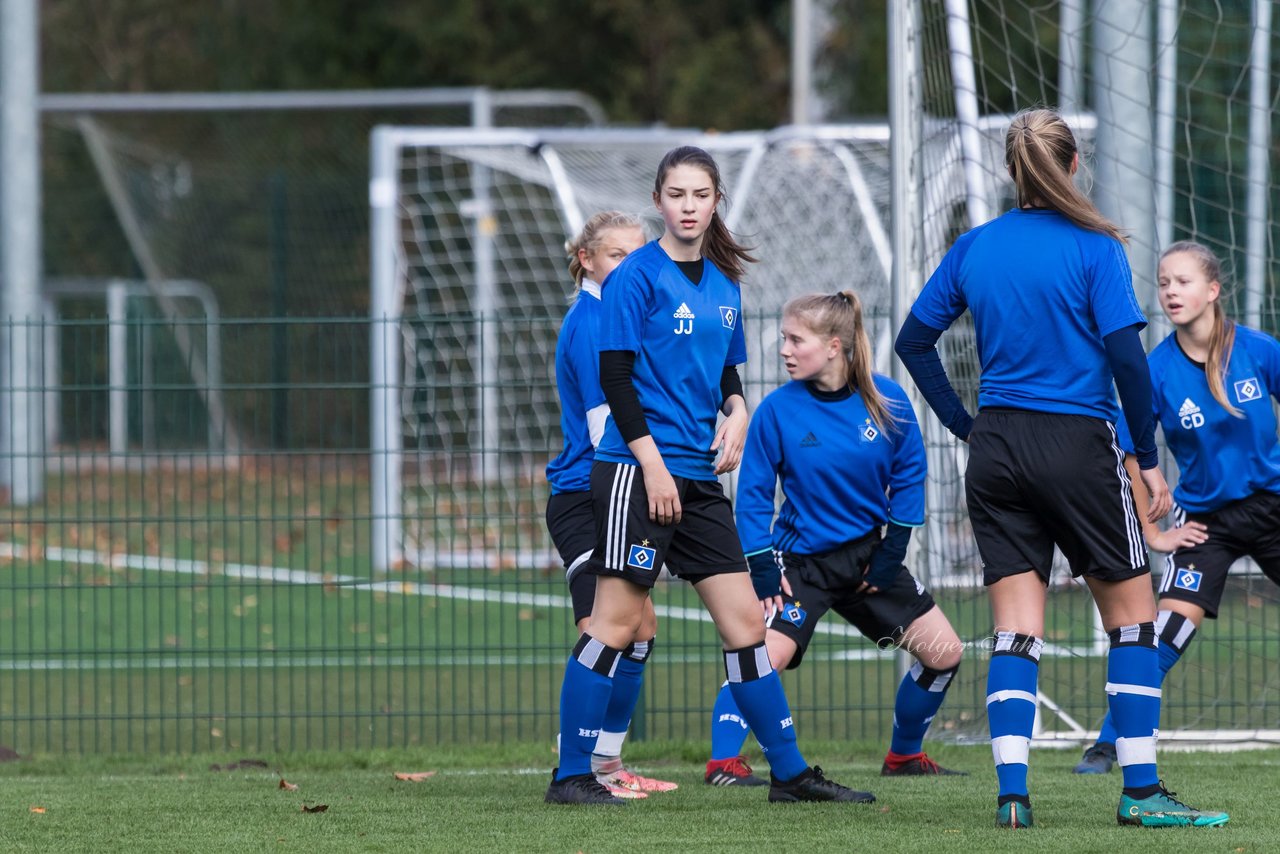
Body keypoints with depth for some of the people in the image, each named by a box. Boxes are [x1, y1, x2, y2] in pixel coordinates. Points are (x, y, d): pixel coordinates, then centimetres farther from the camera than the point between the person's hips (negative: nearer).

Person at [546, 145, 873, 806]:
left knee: (744, 620, 7)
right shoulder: (638, 276, -8)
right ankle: (571, 775, 0)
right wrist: (653, 463, -17)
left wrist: (736, 410, 1)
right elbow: (615, 376, -12)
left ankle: (789, 771, 12)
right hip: (637, 471, -7)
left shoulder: (723, 283, 14)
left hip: (697, 477, 7)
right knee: (617, 622, -6)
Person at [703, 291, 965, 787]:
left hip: (869, 556, 3)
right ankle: (723, 763, -21)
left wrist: (890, 554, -3)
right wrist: (763, 568, -14)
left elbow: (908, 477, 2)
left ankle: (904, 756, 22)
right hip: (802, 559, -3)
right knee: (767, 652, -26)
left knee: (943, 653, 3)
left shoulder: (887, 401, -8)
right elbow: (753, 494, -7)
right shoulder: (777, 410, -13)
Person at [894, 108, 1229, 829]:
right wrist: (1148, 459, -5)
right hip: (1078, 445, -4)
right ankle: (1141, 789, 5)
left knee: (1018, 629, 4)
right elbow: (1126, 357, -13)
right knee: (1133, 611, 8)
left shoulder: (973, 248, 6)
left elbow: (914, 342, 11)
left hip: (997, 449, 4)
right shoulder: (1093, 248, -7)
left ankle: (1012, 792, -8)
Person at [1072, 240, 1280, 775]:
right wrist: (1152, 533, -5)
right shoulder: (1158, 370, -12)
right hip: (1204, 518, -2)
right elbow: (1128, 456, -6)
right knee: (1170, 624, -17)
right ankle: (1108, 744, -10)